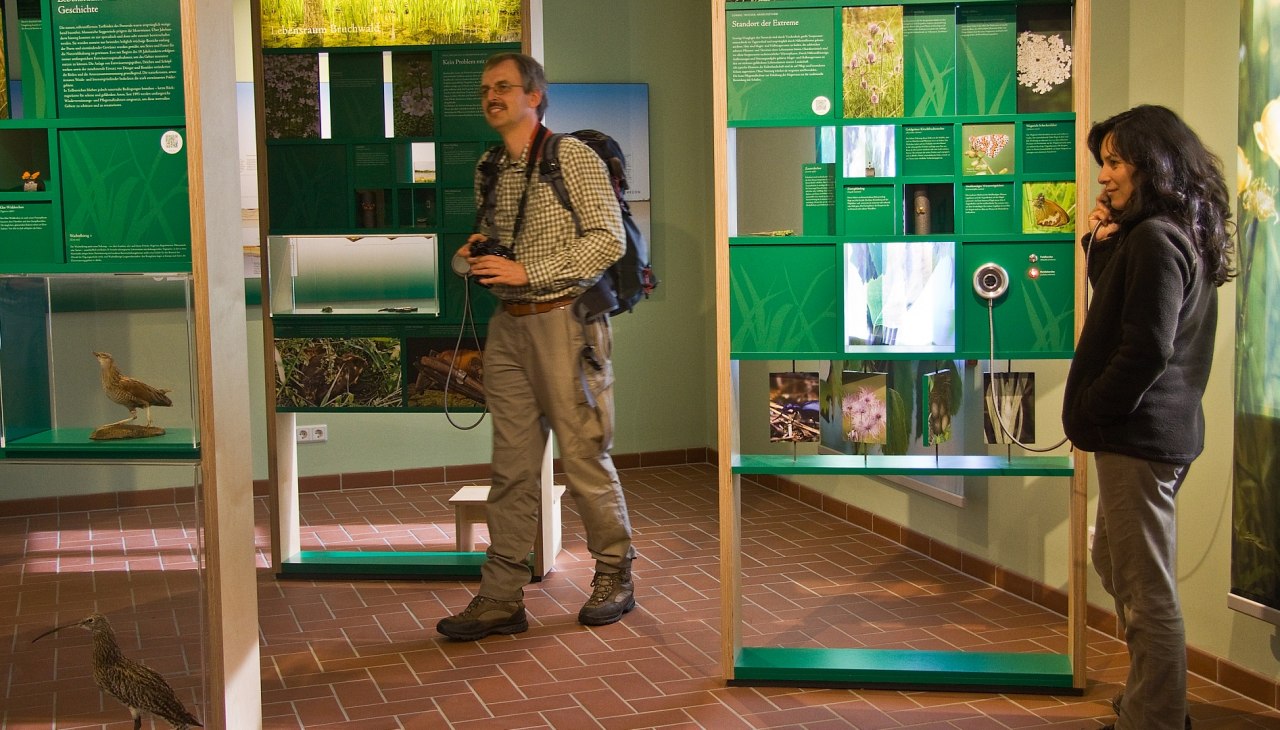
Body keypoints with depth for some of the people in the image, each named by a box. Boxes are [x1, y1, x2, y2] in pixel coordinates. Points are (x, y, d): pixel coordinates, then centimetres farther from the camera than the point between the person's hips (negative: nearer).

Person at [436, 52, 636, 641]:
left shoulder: (573, 157, -6)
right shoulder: (489, 170, 15)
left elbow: (609, 240, -13)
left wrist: (527, 272, -17)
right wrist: (477, 253, 4)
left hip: (562, 322, -6)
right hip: (508, 327, 6)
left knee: (584, 458, 1)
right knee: (511, 466, 5)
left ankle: (615, 578, 18)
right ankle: (501, 598, 9)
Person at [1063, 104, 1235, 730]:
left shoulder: (1155, 239, -18)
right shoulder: (1180, 235, 13)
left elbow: (1146, 350, -23)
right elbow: (1117, 307, 20)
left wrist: (1088, 413, -12)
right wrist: (1102, 245, 5)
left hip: (1139, 435, -11)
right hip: (1161, 428, 11)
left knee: (1146, 593, -3)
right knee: (1113, 563, 23)